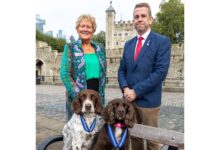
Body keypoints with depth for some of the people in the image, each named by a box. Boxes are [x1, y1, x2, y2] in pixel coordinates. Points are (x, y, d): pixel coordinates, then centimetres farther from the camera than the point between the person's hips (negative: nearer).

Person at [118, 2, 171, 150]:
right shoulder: (128, 44, 12)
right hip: (129, 99, 5)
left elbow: (161, 72, -16)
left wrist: (136, 91, -17)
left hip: (148, 100, -5)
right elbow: (122, 69, 12)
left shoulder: (162, 41, -6)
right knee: (134, 136, 18)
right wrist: (125, 88, -7)